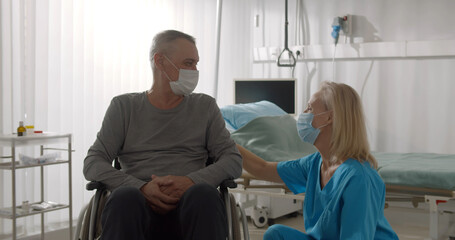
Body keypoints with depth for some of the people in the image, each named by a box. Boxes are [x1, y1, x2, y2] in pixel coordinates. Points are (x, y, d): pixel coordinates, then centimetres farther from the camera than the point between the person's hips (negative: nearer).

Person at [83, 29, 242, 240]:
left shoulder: (205, 106, 19)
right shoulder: (124, 106, 16)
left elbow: (233, 160, 9)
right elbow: (93, 163, 6)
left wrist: (192, 181, -12)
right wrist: (141, 187, -13)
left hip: (190, 208, 1)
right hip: (140, 207, -1)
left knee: (205, 194, -35)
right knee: (125, 197, -37)